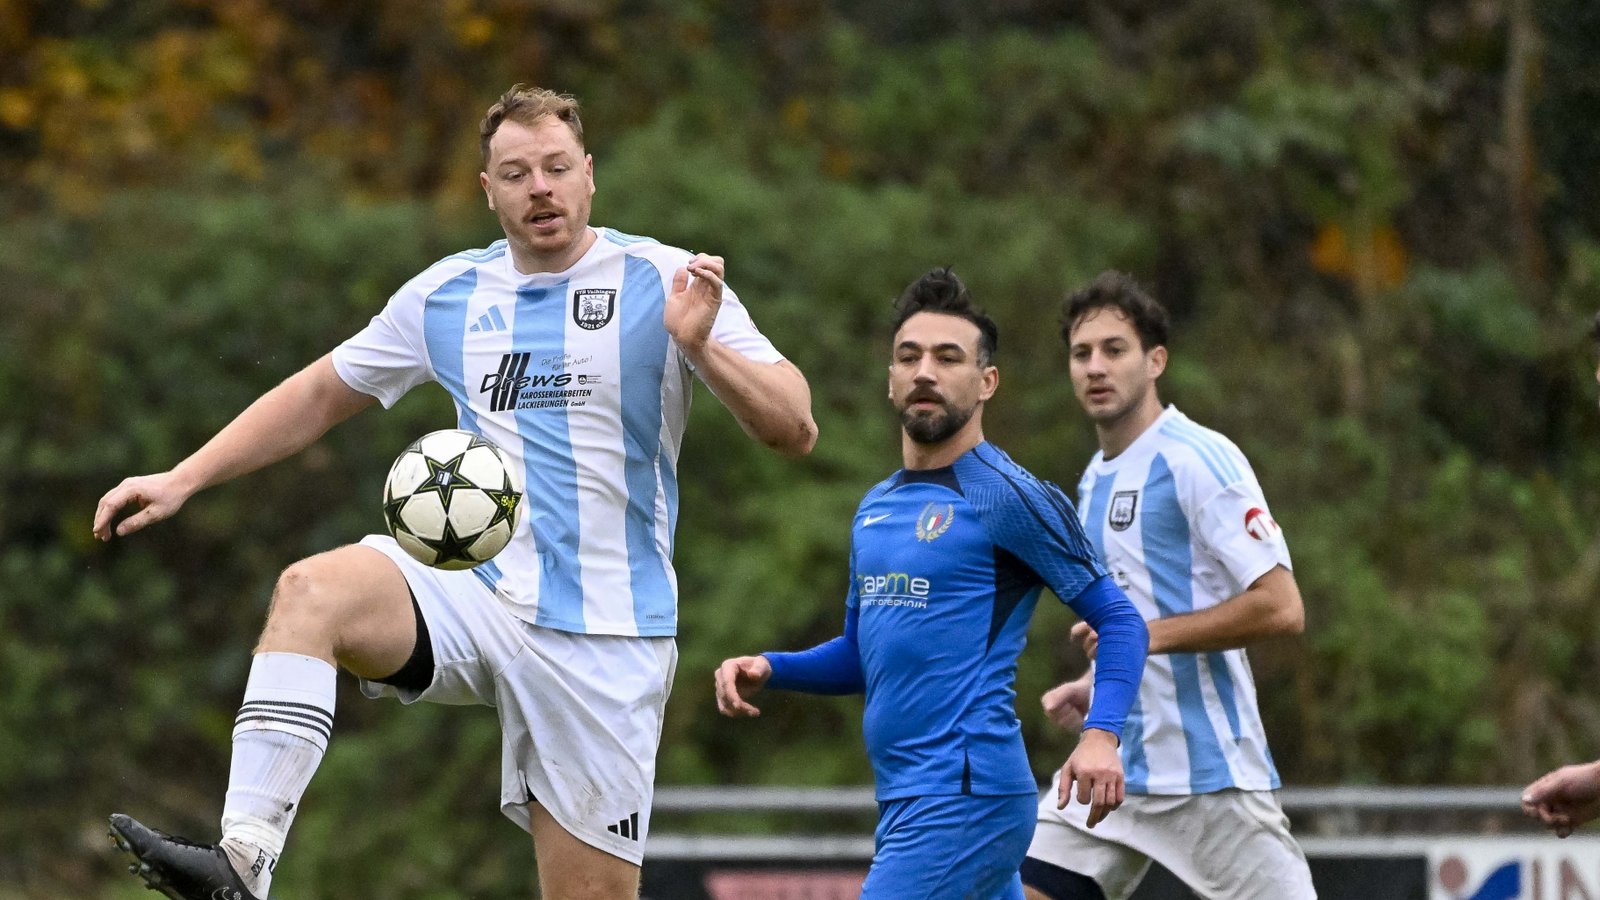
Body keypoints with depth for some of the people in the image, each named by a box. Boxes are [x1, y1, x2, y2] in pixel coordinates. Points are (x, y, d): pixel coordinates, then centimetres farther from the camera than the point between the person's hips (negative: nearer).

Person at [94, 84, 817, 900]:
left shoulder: (663, 283, -2)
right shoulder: (447, 295, 10)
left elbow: (793, 430, -7)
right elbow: (321, 393, 22)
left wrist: (701, 347, -25)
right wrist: (183, 479, 13)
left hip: (605, 637, -2)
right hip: (477, 594, 2)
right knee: (311, 590, -28)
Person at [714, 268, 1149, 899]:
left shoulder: (1010, 498, -7)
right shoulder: (875, 510, 17)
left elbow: (1118, 621, -6)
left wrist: (1101, 735, -22)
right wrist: (766, 670, 9)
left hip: (966, 794, -9)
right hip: (902, 795, 9)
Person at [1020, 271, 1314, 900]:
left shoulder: (1201, 459, -10)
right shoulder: (1095, 482, 17)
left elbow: (1281, 608, -18)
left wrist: (1149, 633, -21)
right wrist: (1096, 688, 12)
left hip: (1210, 772, -8)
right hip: (1115, 768, 8)